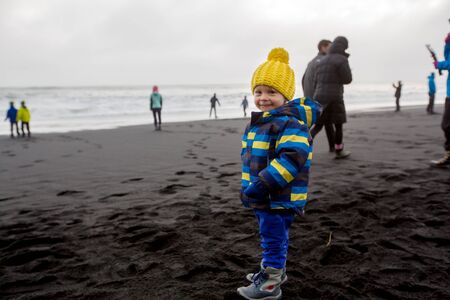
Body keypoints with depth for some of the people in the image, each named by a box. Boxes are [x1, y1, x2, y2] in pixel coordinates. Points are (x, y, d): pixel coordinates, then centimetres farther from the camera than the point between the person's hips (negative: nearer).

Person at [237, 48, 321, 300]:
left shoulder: (289, 123, -20)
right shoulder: (259, 123, 12)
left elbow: (292, 158, -33)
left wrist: (260, 186, -34)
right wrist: (250, 188, 21)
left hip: (279, 198, -9)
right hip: (263, 197, 10)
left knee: (274, 238, 3)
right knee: (272, 237, 24)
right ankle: (274, 270, 42)